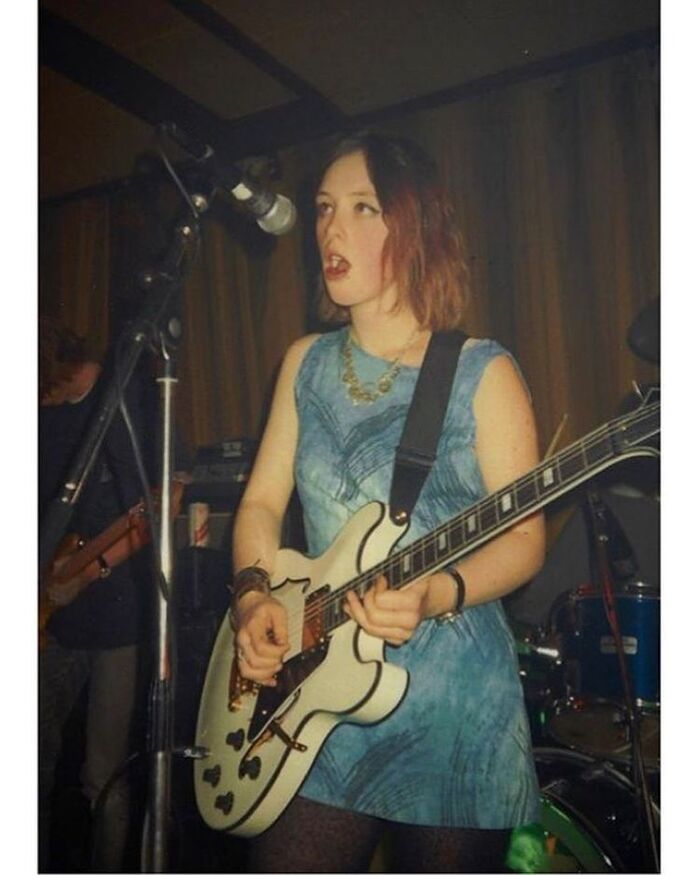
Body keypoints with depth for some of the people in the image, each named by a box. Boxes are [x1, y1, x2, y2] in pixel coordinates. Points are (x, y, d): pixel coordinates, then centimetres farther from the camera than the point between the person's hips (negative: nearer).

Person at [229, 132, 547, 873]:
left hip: (452, 707, -3)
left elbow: (524, 537, -8)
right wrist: (253, 594, -9)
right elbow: (262, 499, 9)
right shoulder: (306, 364, 8)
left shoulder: (481, 373, -6)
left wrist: (434, 594, -26)